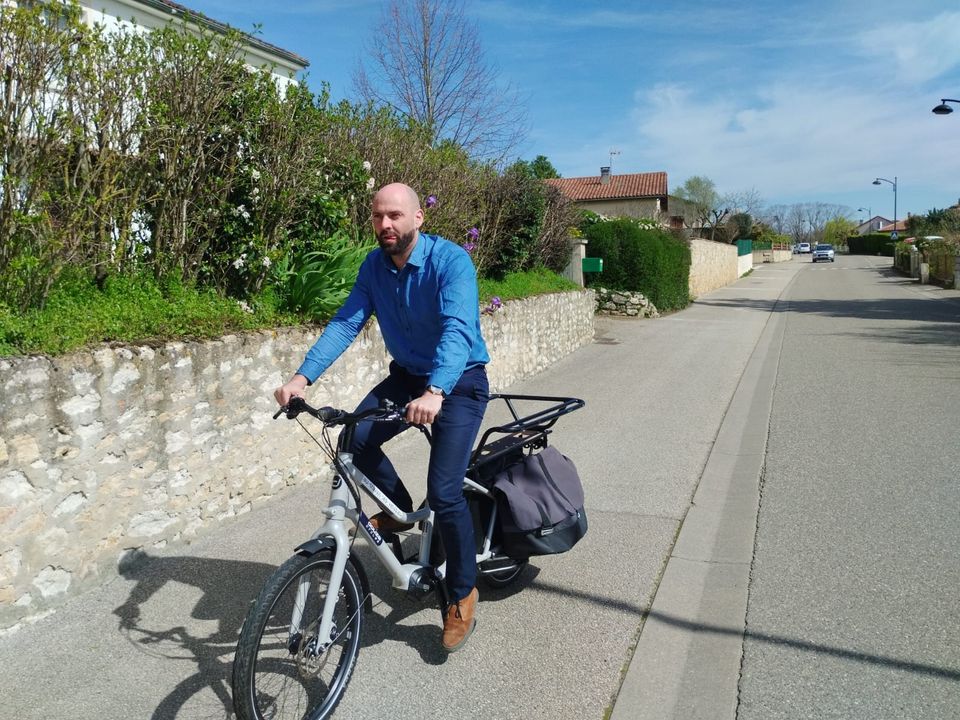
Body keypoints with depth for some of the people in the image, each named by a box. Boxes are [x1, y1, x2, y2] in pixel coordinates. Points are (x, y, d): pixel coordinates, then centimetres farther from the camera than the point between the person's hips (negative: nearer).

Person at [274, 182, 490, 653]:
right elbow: (346, 323, -11)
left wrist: (435, 391, -53)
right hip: (407, 375, 6)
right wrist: (302, 377, -25)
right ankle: (399, 509, 11)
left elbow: (458, 328, -36)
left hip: (459, 381, -5)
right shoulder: (374, 265, -4)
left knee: (444, 492, -16)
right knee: (355, 440, -20)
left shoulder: (450, 260, -22)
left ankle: (463, 595, 7)